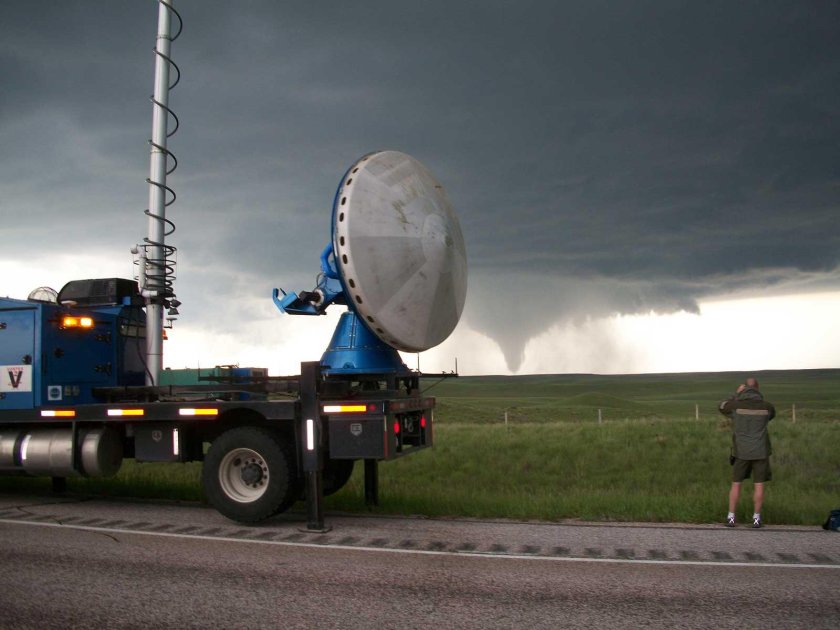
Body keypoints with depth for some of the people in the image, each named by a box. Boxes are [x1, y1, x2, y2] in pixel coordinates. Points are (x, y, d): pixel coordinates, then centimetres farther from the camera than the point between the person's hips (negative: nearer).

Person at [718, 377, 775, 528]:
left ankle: (731, 518, 7)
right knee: (758, 485, 8)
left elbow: (722, 407, 15)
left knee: (736, 484, 8)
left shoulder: (736, 404, -9)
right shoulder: (767, 406, -5)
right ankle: (756, 518, 9)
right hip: (760, 452, 0)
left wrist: (736, 394, 13)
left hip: (741, 452, 0)